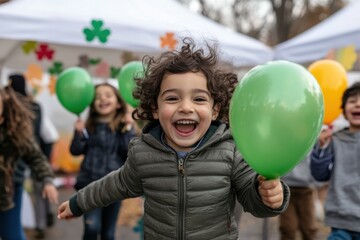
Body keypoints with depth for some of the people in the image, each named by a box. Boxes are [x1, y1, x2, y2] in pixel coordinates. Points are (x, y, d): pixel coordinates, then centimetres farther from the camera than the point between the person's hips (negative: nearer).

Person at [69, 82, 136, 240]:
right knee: (92, 227, -18)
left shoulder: (124, 127, -3)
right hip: (91, 183, 0)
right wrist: (79, 133, -16)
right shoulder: (90, 126, -1)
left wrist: (128, 131, -19)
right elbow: (75, 151, -1)